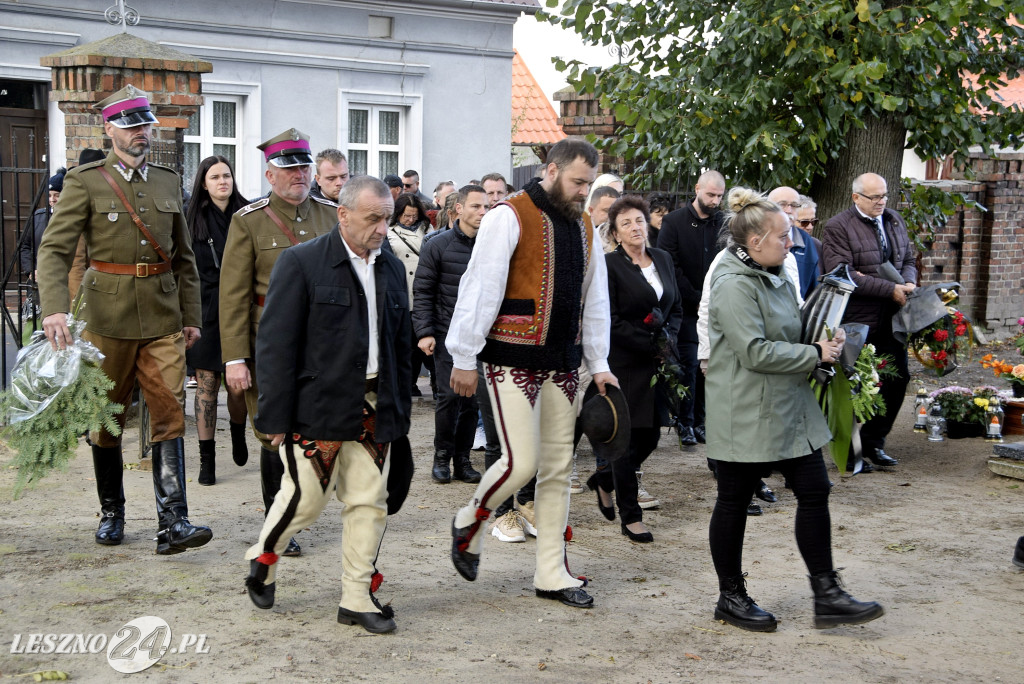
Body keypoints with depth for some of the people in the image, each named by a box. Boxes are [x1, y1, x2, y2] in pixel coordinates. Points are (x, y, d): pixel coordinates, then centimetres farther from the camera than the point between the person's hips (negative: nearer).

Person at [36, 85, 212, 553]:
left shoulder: (169, 182, 10)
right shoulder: (85, 182, -3)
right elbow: (54, 250, -11)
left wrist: (191, 316, 12)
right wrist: (54, 309, -26)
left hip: (163, 321, 3)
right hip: (108, 318, -2)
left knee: (170, 417, -7)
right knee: (106, 421, 9)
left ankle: (172, 523, -10)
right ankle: (111, 513, 25)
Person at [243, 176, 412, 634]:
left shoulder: (391, 269, 12)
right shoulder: (301, 263, -7)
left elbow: (401, 346, 18)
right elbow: (275, 344, -9)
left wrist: (400, 413, 14)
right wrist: (276, 417, -13)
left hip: (374, 410, 5)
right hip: (317, 408, -5)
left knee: (369, 504, 5)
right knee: (305, 498, 0)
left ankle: (358, 598, 15)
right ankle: (263, 558, 28)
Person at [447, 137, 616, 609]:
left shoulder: (583, 226, 13)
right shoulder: (510, 217, -9)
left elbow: (594, 300, 18)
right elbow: (481, 288, -11)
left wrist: (599, 365, 14)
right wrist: (464, 358, -12)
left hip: (562, 365, 7)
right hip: (514, 360, -7)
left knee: (559, 467, 8)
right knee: (520, 462, -11)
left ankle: (552, 574, 16)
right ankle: (469, 524, 19)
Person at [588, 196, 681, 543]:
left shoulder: (663, 260, 12)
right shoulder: (610, 266, -9)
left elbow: (676, 307, 18)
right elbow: (610, 320, -13)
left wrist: (670, 337, -2)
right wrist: (650, 343, -16)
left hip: (656, 363, 6)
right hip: (625, 365, -6)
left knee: (651, 436, 9)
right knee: (630, 438, -1)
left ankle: (604, 479, 34)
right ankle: (630, 517, 11)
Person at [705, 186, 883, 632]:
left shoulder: (775, 278, 13)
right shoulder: (733, 286, -17)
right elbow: (755, 352, -24)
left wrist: (827, 341, 8)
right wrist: (816, 353, -16)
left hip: (790, 409, 9)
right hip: (745, 415, -9)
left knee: (814, 493, 5)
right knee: (734, 502, 5)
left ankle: (826, 597, 11)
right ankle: (731, 599, 18)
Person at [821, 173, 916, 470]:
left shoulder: (895, 220, 13)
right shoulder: (837, 227, -10)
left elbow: (909, 259, 19)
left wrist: (909, 282, -5)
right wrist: (891, 290, -20)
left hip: (891, 318, 7)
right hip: (857, 320, -7)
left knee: (898, 378, 9)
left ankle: (874, 442, 25)